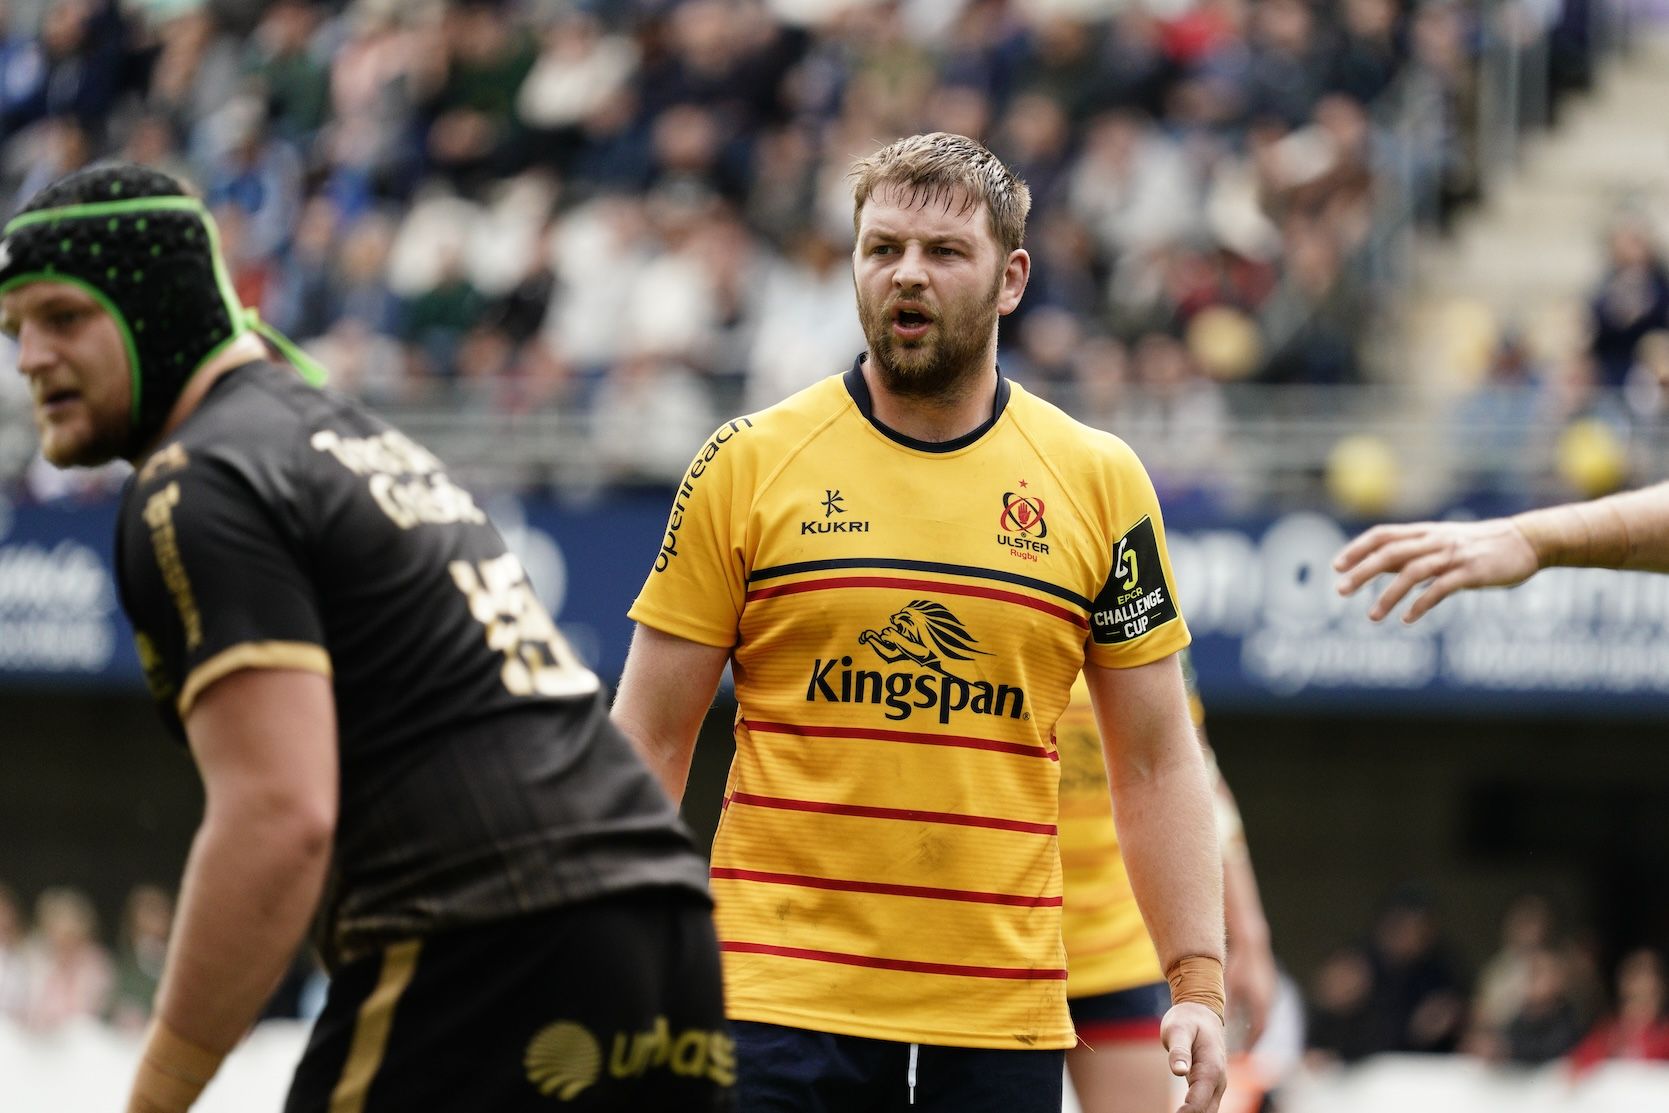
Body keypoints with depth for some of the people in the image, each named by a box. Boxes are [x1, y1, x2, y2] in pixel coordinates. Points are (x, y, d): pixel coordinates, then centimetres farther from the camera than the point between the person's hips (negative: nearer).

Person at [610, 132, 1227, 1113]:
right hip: (774, 1002, -1)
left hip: (1004, 1021, 2)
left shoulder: (1100, 481, 6)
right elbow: (650, 740, 4)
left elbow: (1157, 763, 9)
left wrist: (1199, 985, 0)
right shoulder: (749, 463, 2)